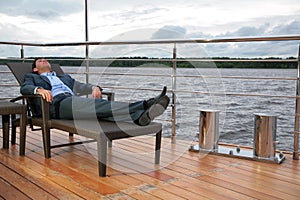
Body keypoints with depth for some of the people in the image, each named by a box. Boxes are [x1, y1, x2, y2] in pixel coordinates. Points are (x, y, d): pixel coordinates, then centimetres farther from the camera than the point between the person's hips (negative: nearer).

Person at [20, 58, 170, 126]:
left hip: (72, 101, 5)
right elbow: (24, 88, 7)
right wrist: (39, 89, -18)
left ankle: (141, 116, -53)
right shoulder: (32, 77, 30)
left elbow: (80, 87, 25)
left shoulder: (64, 77, 41)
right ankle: (139, 114, -54)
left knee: (101, 106, -29)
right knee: (98, 104, -32)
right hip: (56, 103, -5)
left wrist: (93, 87, 0)